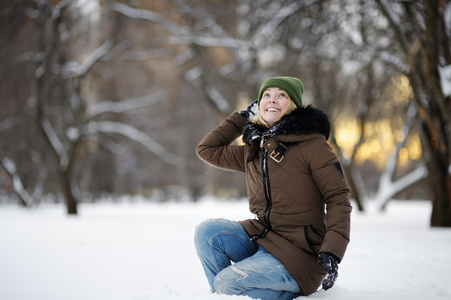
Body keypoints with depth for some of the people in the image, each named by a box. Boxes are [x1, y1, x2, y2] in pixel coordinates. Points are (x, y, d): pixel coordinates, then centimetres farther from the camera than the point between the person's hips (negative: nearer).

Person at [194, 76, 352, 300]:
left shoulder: (311, 143, -6)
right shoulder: (253, 149, 12)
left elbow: (338, 197, -8)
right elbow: (207, 149, 23)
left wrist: (332, 252, -20)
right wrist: (242, 117, 20)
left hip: (298, 254, -6)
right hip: (260, 237, 6)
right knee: (207, 231, -16)